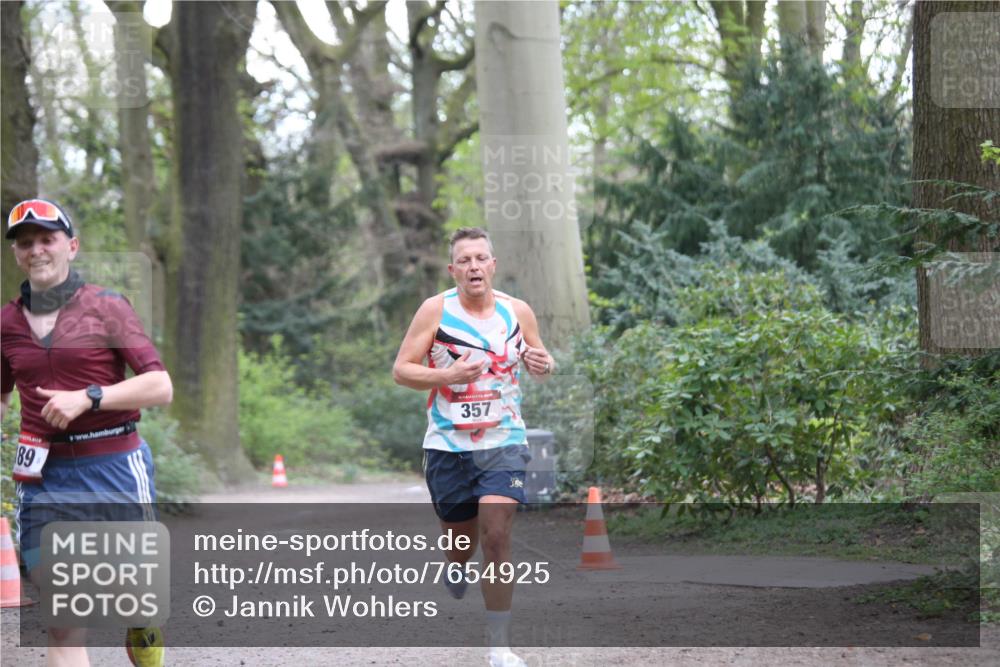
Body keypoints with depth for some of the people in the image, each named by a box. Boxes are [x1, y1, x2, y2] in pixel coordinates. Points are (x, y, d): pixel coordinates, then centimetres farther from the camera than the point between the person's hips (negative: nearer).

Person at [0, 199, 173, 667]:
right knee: (62, 625, -3)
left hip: (114, 471, -2)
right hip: (44, 478, 2)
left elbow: (161, 387, -8)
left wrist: (87, 398, -18)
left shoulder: (106, 308, -2)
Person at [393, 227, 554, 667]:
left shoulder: (518, 312, 1)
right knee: (461, 537, 11)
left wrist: (543, 364, -9)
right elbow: (401, 370, -4)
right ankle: (455, 572, 51)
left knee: (497, 539, -13)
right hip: (447, 445, 0)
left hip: (503, 443, 0)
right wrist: (447, 375, -21)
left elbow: (540, 359, 16)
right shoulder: (435, 310, -5)